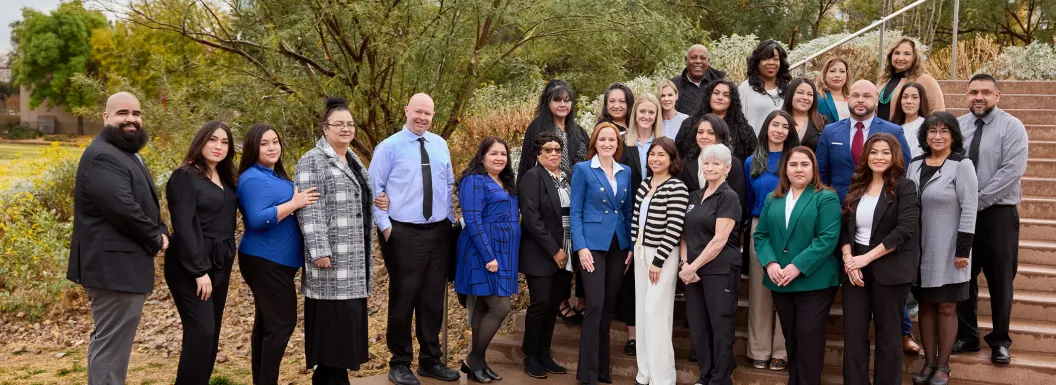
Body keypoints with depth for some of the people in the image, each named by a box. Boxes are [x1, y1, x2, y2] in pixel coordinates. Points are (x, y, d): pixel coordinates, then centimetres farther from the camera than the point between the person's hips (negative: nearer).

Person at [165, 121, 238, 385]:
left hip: (220, 266, 7)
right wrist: (199, 270, -21)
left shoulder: (225, 180, 14)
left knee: (212, 333, 9)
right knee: (201, 331, -13)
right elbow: (183, 227, -16)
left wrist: (225, 263, 5)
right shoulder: (185, 177, -9)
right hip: (191, 267, -7)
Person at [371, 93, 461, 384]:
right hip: (404, 233, -4)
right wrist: (385, 226, -10)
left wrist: (450, 218, 9)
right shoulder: (389, 147, -5)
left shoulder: (440, 145, 9)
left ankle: (430, 360, 26)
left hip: (439, 232, 5)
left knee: (433, 299, 12)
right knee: (403, 298, 2)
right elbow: (374, 189, -5)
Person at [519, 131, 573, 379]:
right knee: (540, 304, -3)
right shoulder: (532, 177, -8)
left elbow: (572, 214, 15)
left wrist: (569, 250, 5)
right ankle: (531, 357, 11)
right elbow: (532, 219, -16)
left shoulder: (567, 178, 13)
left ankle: (544, 354, 20)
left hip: (565, 254, 6)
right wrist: (554, 250, -16)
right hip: (541, 255, -6)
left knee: (554, 305, 9)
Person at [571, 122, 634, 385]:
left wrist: (632, 246, 6)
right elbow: (575, 212, -6)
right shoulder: (583, 169, -3)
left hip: (619, 246, 5)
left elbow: (628, 211, 13)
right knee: (595, 305, -10)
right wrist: (581, 247, -15)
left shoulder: (625, 172, 10)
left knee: (609, 306, 10)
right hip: (593, 244, -5)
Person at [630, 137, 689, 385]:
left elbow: (674, 229, -17)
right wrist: (633, 248, 10)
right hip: (641, 252, 7)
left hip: (662, 256, -7)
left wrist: (658, 261, -17)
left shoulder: (677, 188, -13)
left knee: (656, 312, -7)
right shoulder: (644, 184, 9)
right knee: (642, 312, 10)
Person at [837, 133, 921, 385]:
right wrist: (848, 258, -10)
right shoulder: (857, 187, 11)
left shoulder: (904, 187, -3)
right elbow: (845, 227, 8)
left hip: (889, 269, -4)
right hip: (854, 268, 4)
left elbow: (905, 230, -15)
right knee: (853, 334, 2)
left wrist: (867, 257, -17)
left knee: (888, 335, 7)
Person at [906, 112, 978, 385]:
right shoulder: (915, 165, 8)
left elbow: (969, 210, -11)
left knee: (946, 307, 4)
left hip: (948, 250, -4)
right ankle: (929, 362, 19)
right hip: (919, 249, 5)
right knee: (926, 305, 10)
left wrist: (963, 249, -16)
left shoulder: (962, 165, -7)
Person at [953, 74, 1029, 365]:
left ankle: (1000, 341, 21)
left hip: (998, 213, -3)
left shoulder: (1012, 127, -6)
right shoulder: (956, 126, 6)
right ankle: (966, 336, 22)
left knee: (1000, 280, 7)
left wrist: (978, 200, -18)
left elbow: (1012, 171, -15)